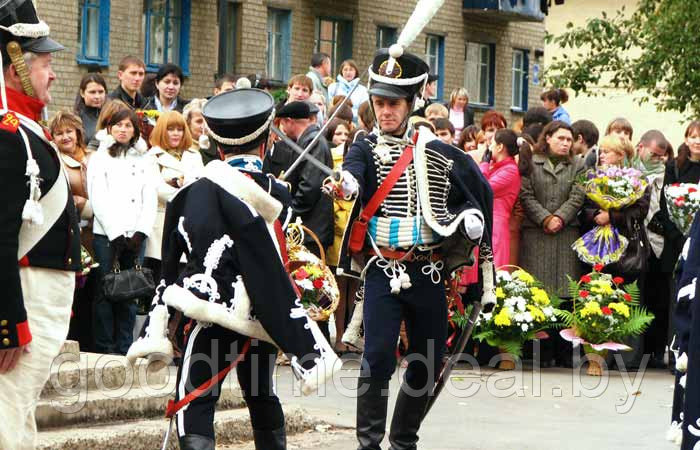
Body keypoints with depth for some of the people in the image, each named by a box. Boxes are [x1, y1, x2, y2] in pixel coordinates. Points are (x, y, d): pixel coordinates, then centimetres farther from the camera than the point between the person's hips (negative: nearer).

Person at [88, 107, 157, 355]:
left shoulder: (145, 160, 16)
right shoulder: (100, 158, 6)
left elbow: (150, 199, 8)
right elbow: (99, 200, -3)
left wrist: (140, 232, -5)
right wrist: (116, 233, -10)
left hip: (135, 235, 3)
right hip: (106, 234, -3)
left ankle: (124, 348, 6)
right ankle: (103, 349, -2)